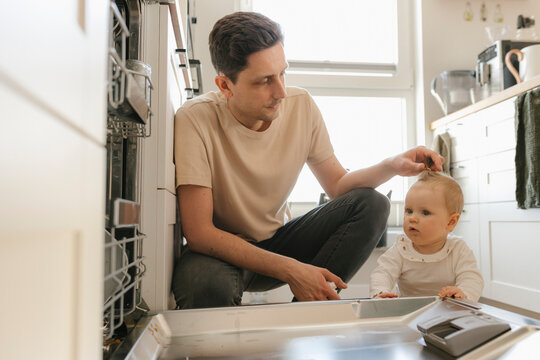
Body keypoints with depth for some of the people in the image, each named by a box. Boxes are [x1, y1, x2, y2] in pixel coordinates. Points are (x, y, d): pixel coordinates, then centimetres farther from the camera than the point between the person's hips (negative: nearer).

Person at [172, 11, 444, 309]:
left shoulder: (301, 106, -8)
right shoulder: (196, 120, -23)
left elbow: (337, 185, 2)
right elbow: (198, 233, -25)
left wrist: (391, 166, -18)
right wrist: (290, 270, -30)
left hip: (276, 240, 5)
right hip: (221, 250, -4)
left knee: (372, 205, -14)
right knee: (205, 284, -40)